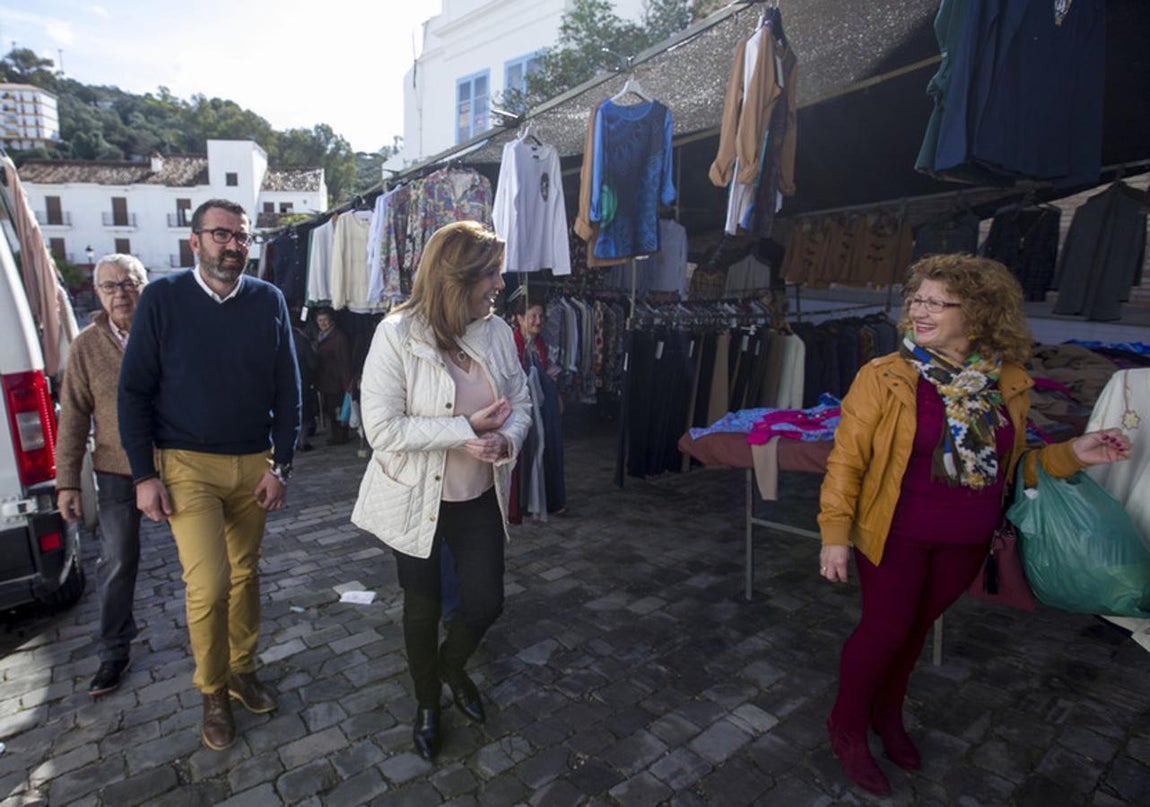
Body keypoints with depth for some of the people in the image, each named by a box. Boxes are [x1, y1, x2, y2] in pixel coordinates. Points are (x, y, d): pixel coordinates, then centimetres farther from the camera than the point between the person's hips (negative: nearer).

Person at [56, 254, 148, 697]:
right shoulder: (87, 346, -1)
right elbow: (74, 417, 0)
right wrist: (67, 481, -1)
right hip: (116, 473, 1)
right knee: (116, 564, 9)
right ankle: (114, 652, 27)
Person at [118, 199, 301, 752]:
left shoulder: (268, 301, 1)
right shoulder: (163, 298, -4)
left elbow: (287, 389, 2)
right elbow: (134, 391, -2)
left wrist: (281, 466, -1)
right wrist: (145, 475, -7)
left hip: (252, 464, 3)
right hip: (186, 464, -2)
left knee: (245, 573, 13)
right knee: (208, 582, -7)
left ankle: (242, 669, 34)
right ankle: (212, 694, 17)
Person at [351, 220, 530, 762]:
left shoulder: (497, 332, -4)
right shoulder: (396, 335, -18)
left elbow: (520, 403, 3)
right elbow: (382, 428, -21)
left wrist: (507, 440, -19)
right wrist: (467, 429, -25)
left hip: (480, 498, 4)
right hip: (417, 500, -3)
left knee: (486, 602, 10)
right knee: (423, 607, 17)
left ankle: (453, 665, 48)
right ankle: (427, 701, 47)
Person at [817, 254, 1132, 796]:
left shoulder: (1008, 383, -1)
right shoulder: (884, 378, -15)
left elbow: (1012, 463, 11)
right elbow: (847, 458, -14)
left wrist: (1072, 454, -5)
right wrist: (835, 532, -16)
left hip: (965, 541, 4)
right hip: (895, 534, -4)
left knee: (917, 626, 20)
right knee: (884, 629, 6)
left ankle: (887, 713, 44)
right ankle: (848, 727, 31)